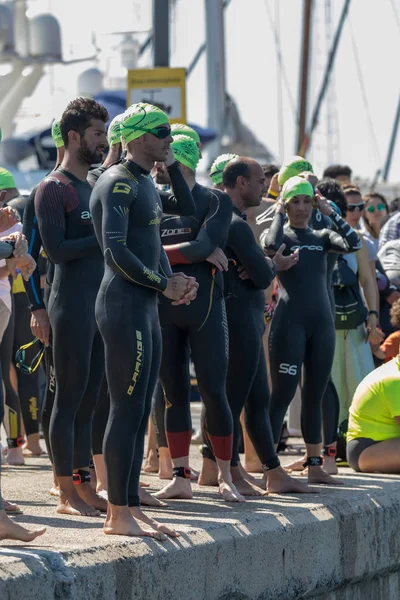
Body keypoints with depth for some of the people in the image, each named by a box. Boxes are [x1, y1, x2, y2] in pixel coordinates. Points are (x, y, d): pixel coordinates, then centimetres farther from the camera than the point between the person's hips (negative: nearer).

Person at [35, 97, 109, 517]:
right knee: (69, 399, -6)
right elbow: (56, 249, -16)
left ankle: (83, 486, 13)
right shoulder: (54, 188, -7)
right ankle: (67, 494, -4)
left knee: (88, 400, 9)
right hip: (72, 305, -8)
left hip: (101, 304, 8)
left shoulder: (96, 186, 19)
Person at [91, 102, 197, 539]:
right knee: (126, 411, -10)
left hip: (145, 308, 10)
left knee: (139, 413, 10)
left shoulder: (145, 183, 18)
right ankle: (118, 514, -8)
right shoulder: (118, 183, -12)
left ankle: (129, 508, 14)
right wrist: (164, 284, -12)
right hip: (124, 307, -10)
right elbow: (116, 250, -20)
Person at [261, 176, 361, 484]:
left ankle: (315, 464, 15)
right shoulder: (280, 234, 3)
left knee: (315, 396, 9)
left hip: (322, 323, 5)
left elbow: (354, 243, -5)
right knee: (283, 393, -8)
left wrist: (331, 212, -3)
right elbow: (271, 245, -22)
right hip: (289, 322, -4)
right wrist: (279, 213, -9)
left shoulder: (322, 238, 13)